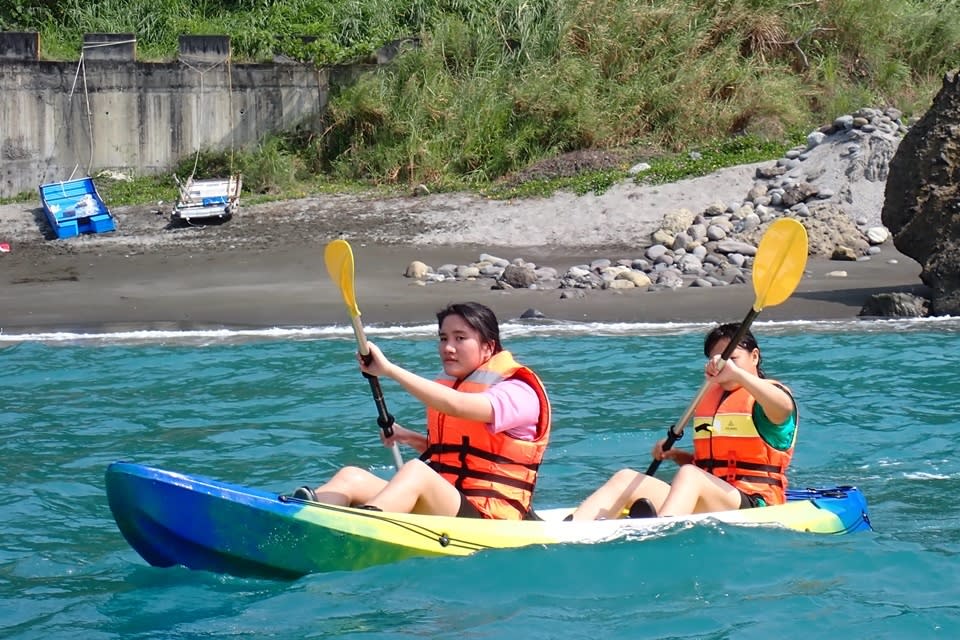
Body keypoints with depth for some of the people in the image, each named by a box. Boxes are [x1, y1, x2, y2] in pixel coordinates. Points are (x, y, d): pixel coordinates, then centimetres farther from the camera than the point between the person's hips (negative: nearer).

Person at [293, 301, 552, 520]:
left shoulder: (519, 393, -6)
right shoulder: (448, 386, 22)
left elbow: (456, 405, -26)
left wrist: (390, 370, -28)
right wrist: (413, 439, 16)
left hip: (493, 522, -8)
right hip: (440, 509, 8)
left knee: (415, 471, -35)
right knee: (352, 477, -11)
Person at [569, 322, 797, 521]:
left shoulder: (764, 394, 3)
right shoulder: (708, 399, 26)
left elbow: (784, 407, -25)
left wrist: (736, 372, -35)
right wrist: (675, 455, 13)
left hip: (753, 505, -7)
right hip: (706, 506, 7)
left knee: (688, 475, -36)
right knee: (625, 478, -13)